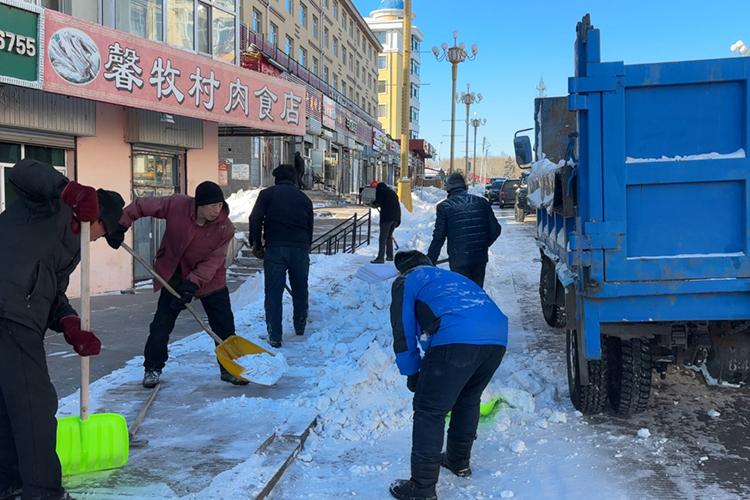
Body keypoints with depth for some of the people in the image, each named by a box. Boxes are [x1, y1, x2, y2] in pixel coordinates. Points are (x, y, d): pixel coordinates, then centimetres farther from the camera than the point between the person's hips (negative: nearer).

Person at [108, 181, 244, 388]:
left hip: (211, 280, 0)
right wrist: (121, 224, -17)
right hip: (174, 277, 0)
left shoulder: (225, 228, -23)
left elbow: (213, 261, -22)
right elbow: (141, 205, -11)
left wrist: (193, 284, -32)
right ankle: (152, 368, 16)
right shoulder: (176, 205, -23)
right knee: (161, 324, 0)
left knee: (225, 326, 0)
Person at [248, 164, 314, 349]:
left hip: (275, 248, -3)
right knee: (300, 290, 19)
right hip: (300, 248, 3)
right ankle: (300, 328, 33)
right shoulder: (304, 198, 17)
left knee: (273, 293, 3)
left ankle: (274, 336, 3)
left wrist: (256, 245, 4)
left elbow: (255, 220, -5)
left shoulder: (267, 194, 7)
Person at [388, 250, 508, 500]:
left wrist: (411, 373, 27)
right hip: (497, 338, 7)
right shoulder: (451, 276, 40)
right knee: (468, 399, 28)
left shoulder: (406, 281, 21)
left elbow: (404, 331, 13)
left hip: (456, 339, -7)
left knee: (430, 411, 4)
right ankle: (459, 461, 43)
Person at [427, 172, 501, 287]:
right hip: (480, 258, 4)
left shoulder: (444, 206, -5)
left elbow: (438, 238, -7)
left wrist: (429, 262, 0)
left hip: (458, 260, -4)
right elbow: (495, 229, 5)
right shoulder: (481, 202, 5)